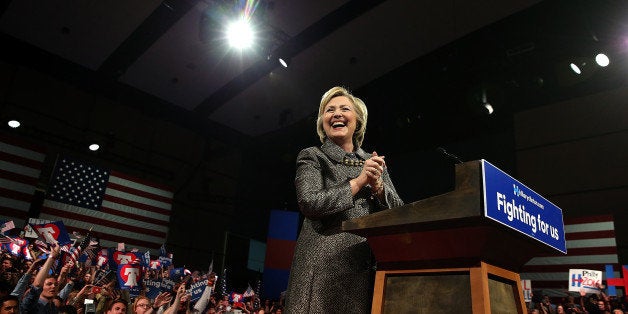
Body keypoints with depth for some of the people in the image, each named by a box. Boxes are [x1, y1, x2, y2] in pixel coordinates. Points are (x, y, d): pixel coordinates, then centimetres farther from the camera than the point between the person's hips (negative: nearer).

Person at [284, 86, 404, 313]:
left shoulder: (374, 162, 17)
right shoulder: (312, 157, 6)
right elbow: (309, 203, -11)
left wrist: (377, 185, -6)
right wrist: (358, 182, -7)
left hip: (371, 265, 4)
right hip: (326, 264, -3)